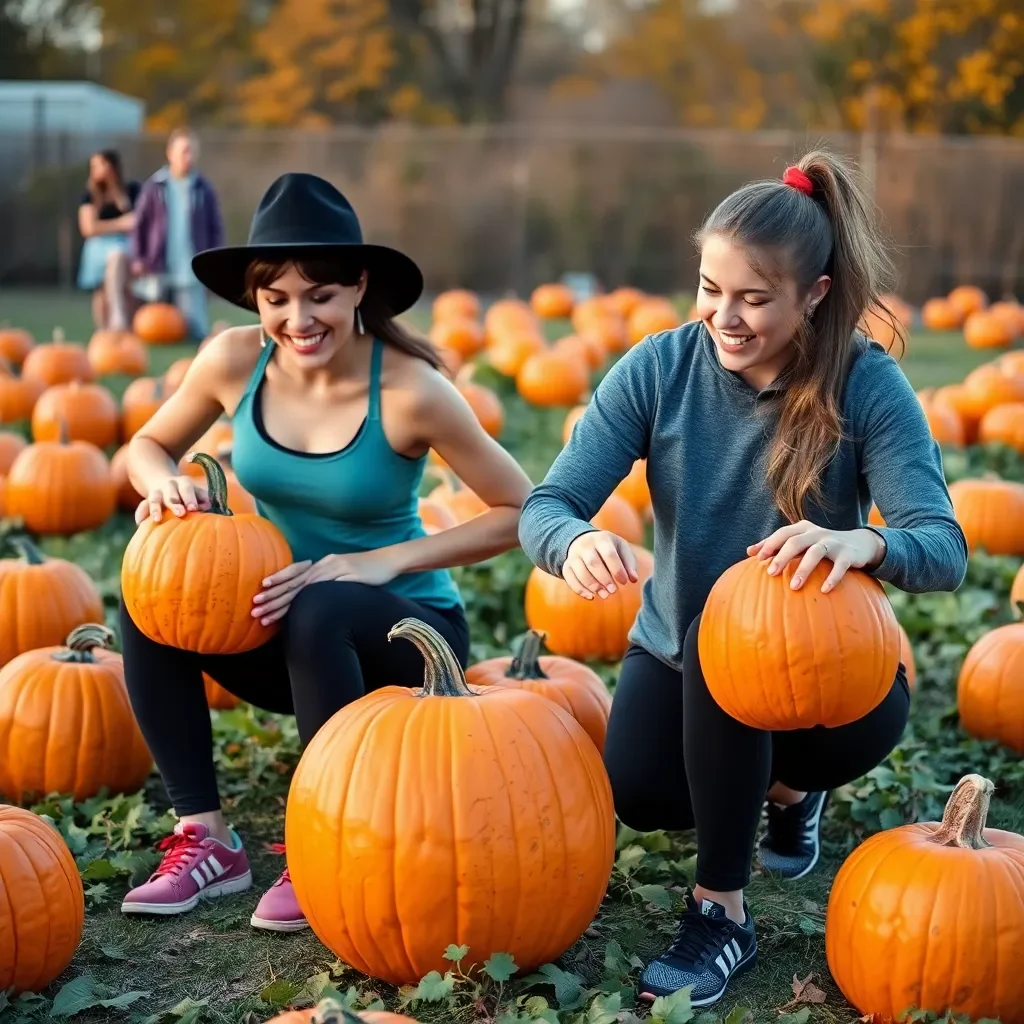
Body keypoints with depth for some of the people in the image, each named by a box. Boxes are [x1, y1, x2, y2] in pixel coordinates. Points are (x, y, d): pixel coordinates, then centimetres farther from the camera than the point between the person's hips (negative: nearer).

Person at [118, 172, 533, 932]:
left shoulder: (409, 390, -22)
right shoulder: (235, 360, -11)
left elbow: (520, 512, -16)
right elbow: (148, 445, 6)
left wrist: (386, 562, -23)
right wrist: (164, 484, -18)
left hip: (405, 632, -4)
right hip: (286, 635, 5)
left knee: (320, 611, -36)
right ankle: (207, 839, -12)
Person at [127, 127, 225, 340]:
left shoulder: (204, 189, 0)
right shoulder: (154, 186, -1)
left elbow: (216, 227, 4)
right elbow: (139, 224, 2)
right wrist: (136, 258, -4)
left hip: (191, 272, -1)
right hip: (157, 270, 1)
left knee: (196, 330, -5)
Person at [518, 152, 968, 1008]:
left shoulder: (868, 385, -19)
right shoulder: (659, 368, -13)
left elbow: (945, 550, -26)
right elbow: (545, 506, -17)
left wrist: (860, 544, -50)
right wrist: (576, 543, -43)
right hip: (678, 659, 3)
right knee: (639, 795, -25)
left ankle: (721, 912, -14)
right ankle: (775, 781, 13)